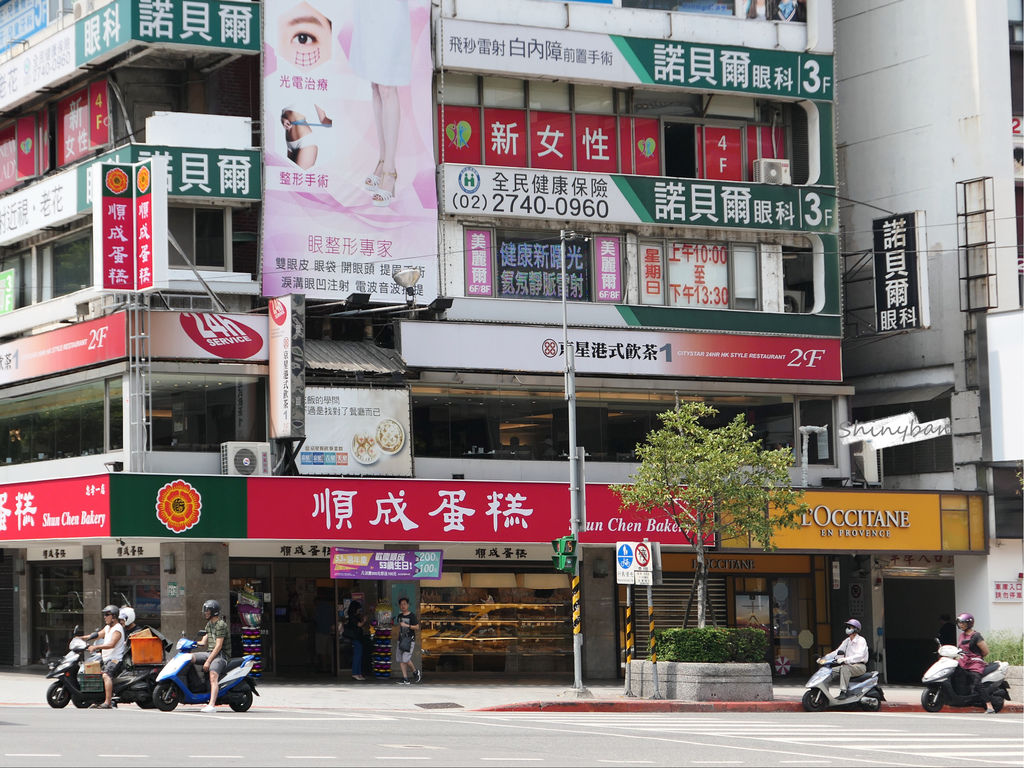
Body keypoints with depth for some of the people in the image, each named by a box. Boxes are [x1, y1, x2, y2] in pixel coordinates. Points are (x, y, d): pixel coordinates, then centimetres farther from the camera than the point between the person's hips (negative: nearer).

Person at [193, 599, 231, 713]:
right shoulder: (209, 624, 17)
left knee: (213, 676, -29)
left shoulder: (221, 625, -12)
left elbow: (218, 646, -18)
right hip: (211, 653, 9)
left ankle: (212, 705, -40)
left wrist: (208, 661, -20)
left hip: (221, 655, -9)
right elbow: (204, 642, 21)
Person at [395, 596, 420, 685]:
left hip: (410, 639, -7)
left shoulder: (412, 615, -6)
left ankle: (415, 672, 10)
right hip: (401, 639, 7)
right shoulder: (400, 616, 13)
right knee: (401, 660, 0)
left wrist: (406, 625, -17)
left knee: (406, 659, -15)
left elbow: (417, 627, -9)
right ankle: (405, 679, 3)